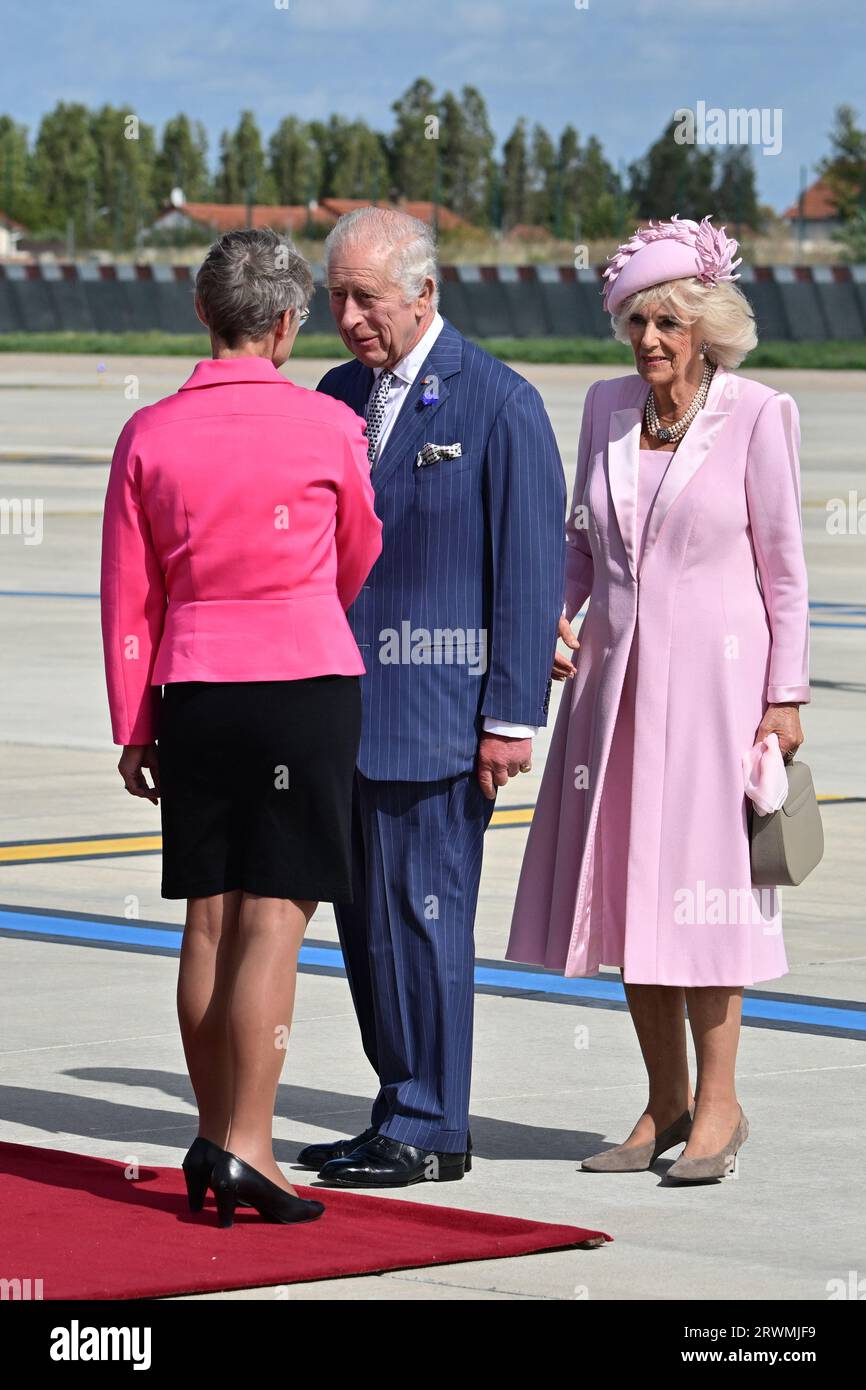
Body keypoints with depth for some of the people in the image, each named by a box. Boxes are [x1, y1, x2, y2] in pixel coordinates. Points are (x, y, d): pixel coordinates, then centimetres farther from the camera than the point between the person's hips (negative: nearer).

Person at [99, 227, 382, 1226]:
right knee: (275, 918, -5)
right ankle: (246, 1146, -10)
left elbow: (127, 599, 5)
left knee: (209, 917, 10)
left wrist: (133, 728, 13)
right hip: (309, 680, -3)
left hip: (192, 689, 3)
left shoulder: (149, 435, 1)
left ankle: (213, 1136, 17)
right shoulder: (328, 425, -4)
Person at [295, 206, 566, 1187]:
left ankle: (429, 1132, 3)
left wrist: (513, 717, -12)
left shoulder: (501, 405, -7)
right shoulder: (337, 396, 14)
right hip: (344, 702, 7)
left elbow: (533, 568, -9)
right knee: (364, 918, 9)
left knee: (421, 913, -5)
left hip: (436, 705, -7)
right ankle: (403, 1115, 18)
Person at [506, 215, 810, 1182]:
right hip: (615, 670, 5)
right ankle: (666, 1101, 15)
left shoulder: (754, 415, -7)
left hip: (713, 672, -5)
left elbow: (782, 564, -4)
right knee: (623, 883, 6)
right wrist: (553, 615, 0)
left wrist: (784, 695, -6)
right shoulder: (607, 408, 7)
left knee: (701, 879, -4)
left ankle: (717, 1102, 7)